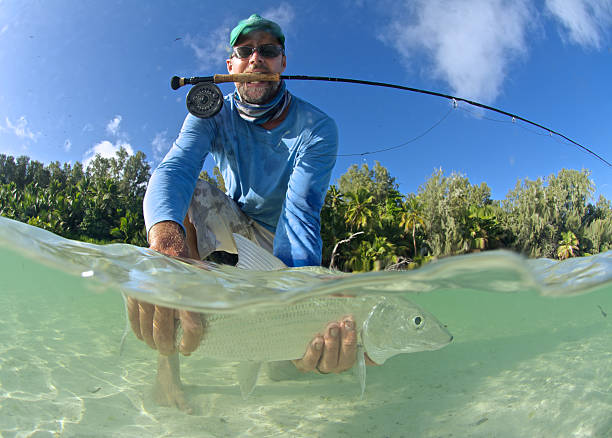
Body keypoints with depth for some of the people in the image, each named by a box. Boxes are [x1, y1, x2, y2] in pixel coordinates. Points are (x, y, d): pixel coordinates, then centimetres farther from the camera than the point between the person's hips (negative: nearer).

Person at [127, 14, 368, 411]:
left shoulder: (317, 128, -22)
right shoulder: (213, 114, -15)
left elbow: (301, 211, -36)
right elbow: (174, 169, -35)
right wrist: (166, 238, -60)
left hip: (279, 238, -1)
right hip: (236, 221, 1)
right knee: (189, 193, -32)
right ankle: (169, 354, -28)